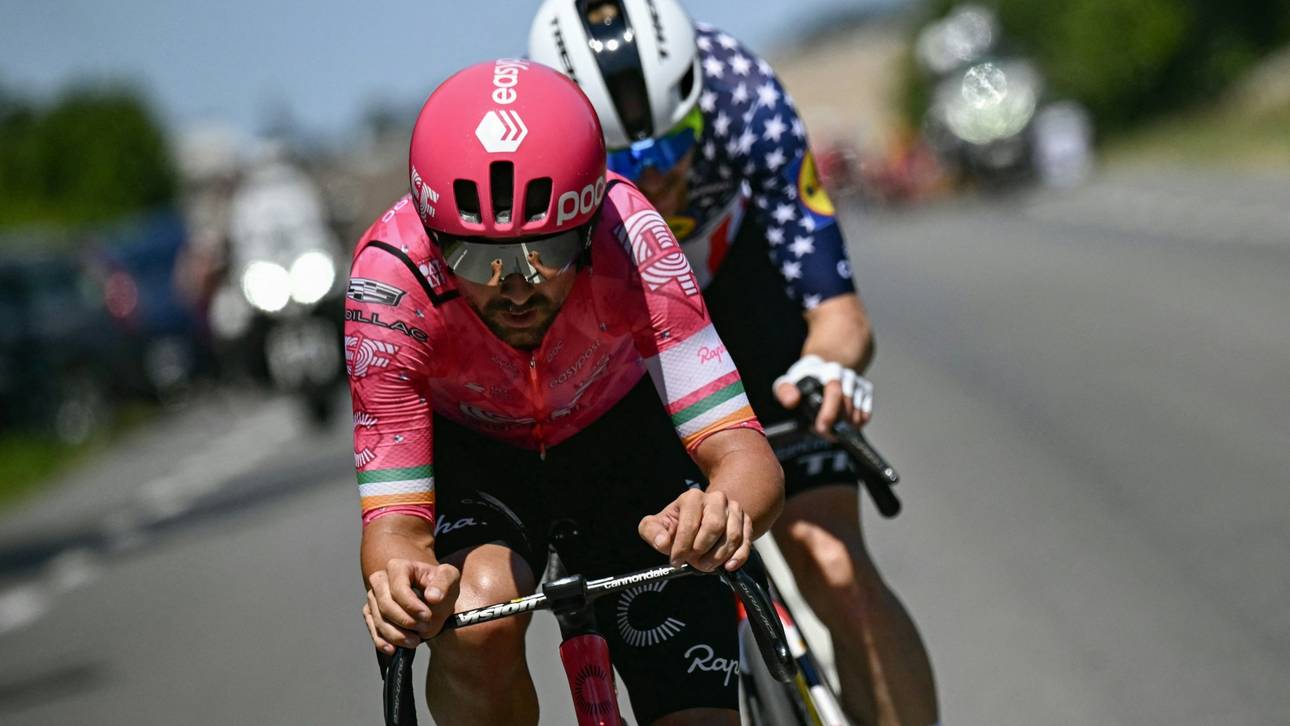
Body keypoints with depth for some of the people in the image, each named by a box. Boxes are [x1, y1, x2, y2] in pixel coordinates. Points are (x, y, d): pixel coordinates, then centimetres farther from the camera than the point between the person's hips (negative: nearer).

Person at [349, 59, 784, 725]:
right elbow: (393, 520, -31)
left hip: (621, 438, 1)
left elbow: (748, 458, -36)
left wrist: (725, 510, -61)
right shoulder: (389, 282, -34)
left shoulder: (627, 236, -35)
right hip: (471, 456, -1)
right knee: (479, 619, -33)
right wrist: (403, 576, -55)